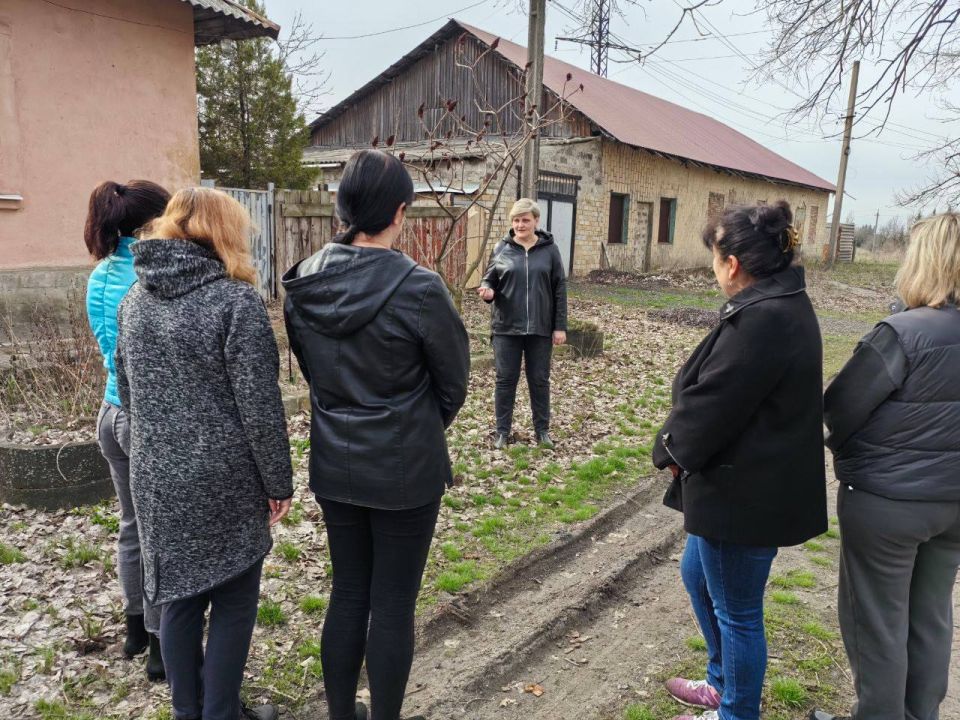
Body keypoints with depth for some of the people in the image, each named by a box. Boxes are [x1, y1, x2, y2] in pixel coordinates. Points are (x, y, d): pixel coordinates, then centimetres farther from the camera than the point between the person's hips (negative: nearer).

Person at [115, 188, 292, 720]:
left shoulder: (136, 297, 5)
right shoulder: (234, 300, -16)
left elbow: (127, 392, 13)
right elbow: (259, 407, -17)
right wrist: (279, 482, -7)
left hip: (156, 477, 7)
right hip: (224, 480, -6)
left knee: (179, 597, 18)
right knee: (232, 602, 10)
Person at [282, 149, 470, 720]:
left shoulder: (304, 283, -5)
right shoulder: (418, 289, -20)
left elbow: (310, 369, 7)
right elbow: (454, 381, -7)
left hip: (334, 465, 5)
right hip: (405, 472, -5)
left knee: (347, 594, 20)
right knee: (393, 605, 11)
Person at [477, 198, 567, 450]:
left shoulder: (549, 250, 1)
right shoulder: (501, 249, 2)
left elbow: (560, 289, 2)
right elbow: (489, 279, 8)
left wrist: (560, 326, -3)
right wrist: (487, 290, -17)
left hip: (540, 328, 0)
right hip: (506, 326, 0)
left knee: (539, 380, 9)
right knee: (505, 379, 6)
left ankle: (542, 429, 24)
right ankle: (502, 431, 18)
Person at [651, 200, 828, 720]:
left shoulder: (760, 319, -27)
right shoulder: (785, 303, 7)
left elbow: (710, 404, -23)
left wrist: (669, 450, -4)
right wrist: (680, 448, 1)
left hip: (744, 494, -10)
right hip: (750, 485, 11)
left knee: (736, 611, 10)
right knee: (697, 575, 26)